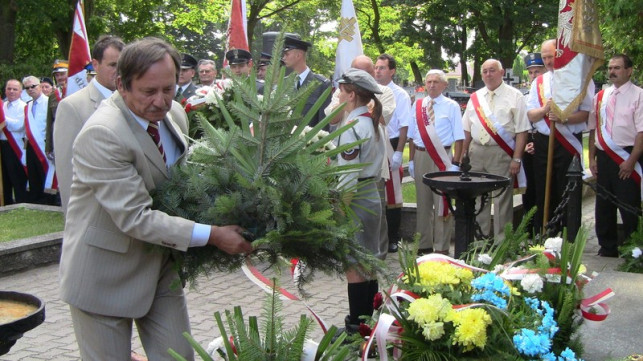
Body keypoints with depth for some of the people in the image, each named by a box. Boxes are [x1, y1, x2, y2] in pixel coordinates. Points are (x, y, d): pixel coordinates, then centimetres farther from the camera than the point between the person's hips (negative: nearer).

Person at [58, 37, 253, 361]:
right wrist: (211, 235, -27)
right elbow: (134, 217, -28)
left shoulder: (175, 114, -2)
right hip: (105, 274, -6)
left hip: (160, 264, 6)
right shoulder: (101, 134, -26)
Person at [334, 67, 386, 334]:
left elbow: (349, 175, -21)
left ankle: (356, 328, 4)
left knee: (354, 267, -2)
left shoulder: (352, 127, -18)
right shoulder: (372, 123, 10)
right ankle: (368, 320, 25)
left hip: (355, 201, -9)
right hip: (372, 196, 9)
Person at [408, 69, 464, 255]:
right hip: (421, 156, 4)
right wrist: (411, 160, 8)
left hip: (442, 158, -4)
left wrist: (455, 163, -12)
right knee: (423, 201, 11)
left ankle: (442, 247, 7)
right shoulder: (418, 105, 10)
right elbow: (412, 136, 12)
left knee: (442, 202, -1)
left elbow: (459, 137, -5)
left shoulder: (451, 106, -1)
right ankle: (424, 244, 23)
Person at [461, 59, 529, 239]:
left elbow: (521, 130, -6)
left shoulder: (514, 96, -2)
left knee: (502, 200, -1)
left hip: (501, 154, -5)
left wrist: (517, 159, -12)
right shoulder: (475, 97, 13)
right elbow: (467, 129, 18)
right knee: (477, 199, 11)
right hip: (476, 152, 5)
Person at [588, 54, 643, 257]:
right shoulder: (600, 97, 11)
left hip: (626, 158, -5)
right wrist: (592, 158, 6)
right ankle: (607, 248, 25)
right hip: (603, 157, 6)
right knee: (603, 206, 12)